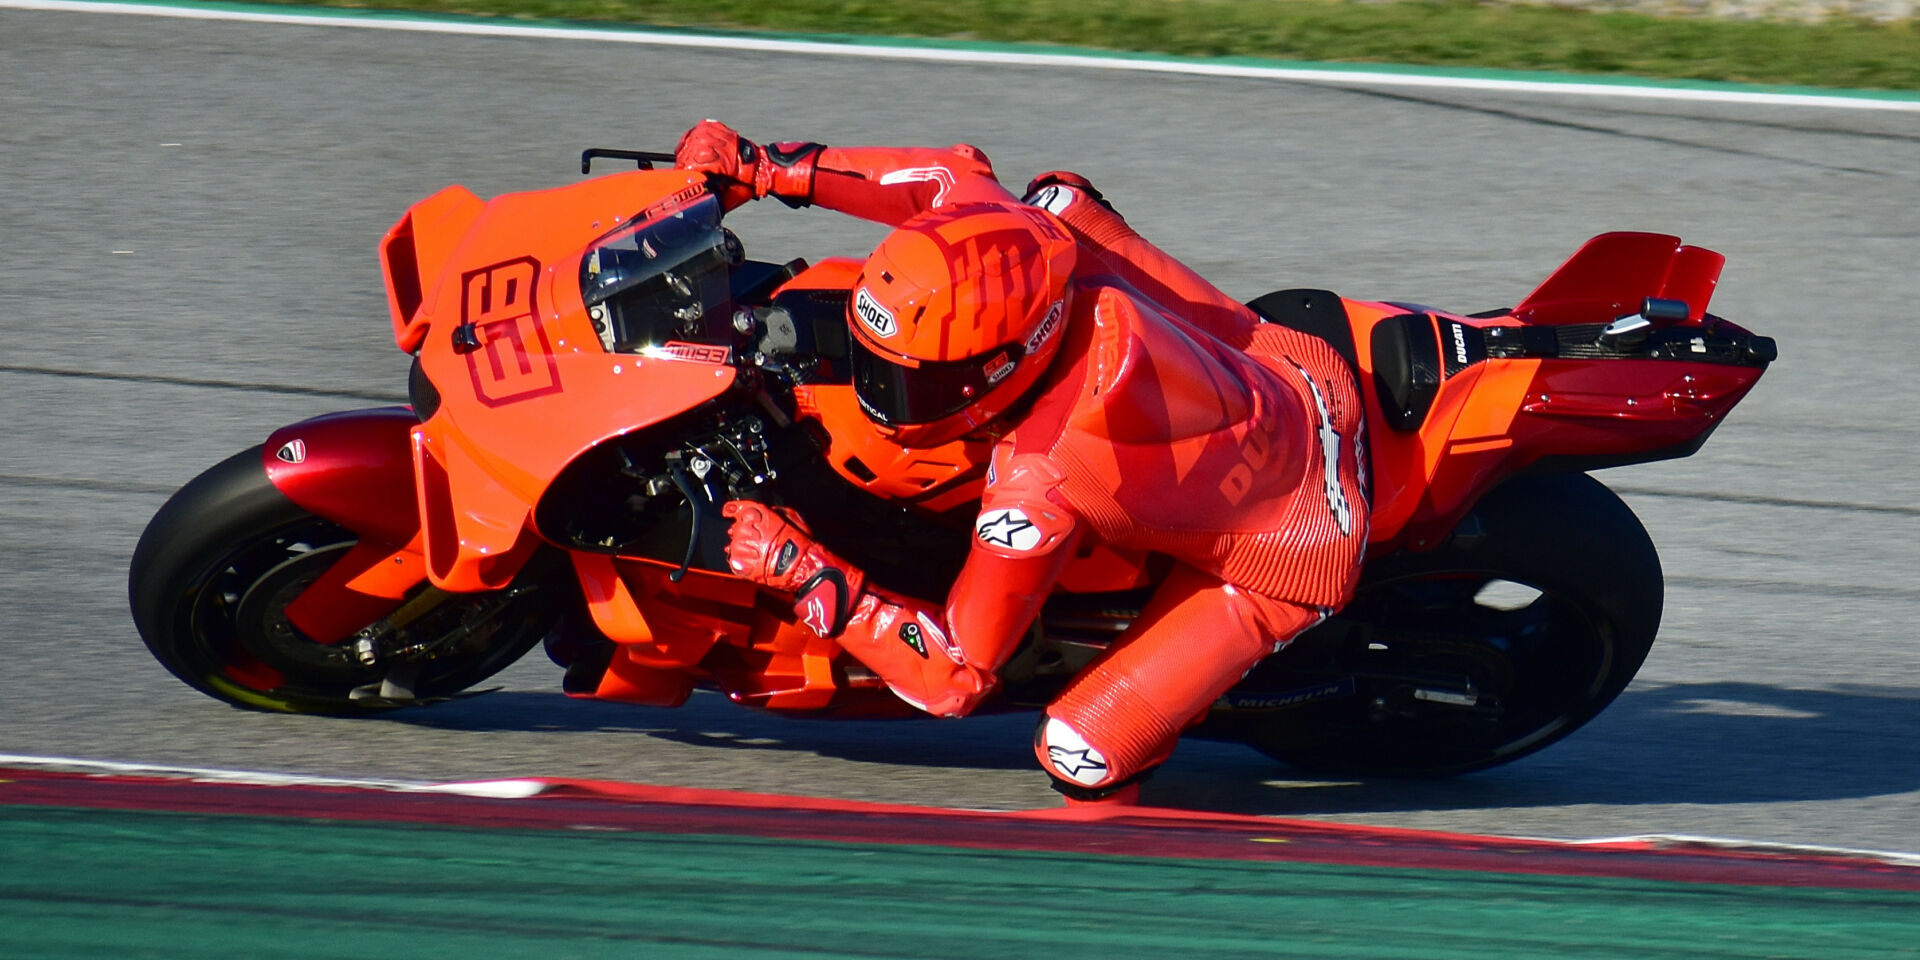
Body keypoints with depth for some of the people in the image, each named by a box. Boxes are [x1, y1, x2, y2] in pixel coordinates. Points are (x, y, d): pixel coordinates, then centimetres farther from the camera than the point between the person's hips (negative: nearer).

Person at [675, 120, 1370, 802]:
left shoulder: (1038, 489, -39)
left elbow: (954, 675, -27)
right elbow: (958, 175, -3)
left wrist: (801, 571, -24)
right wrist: (765, 168, -6)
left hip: (1296, 560, -7)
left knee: (1080, 749, -16)